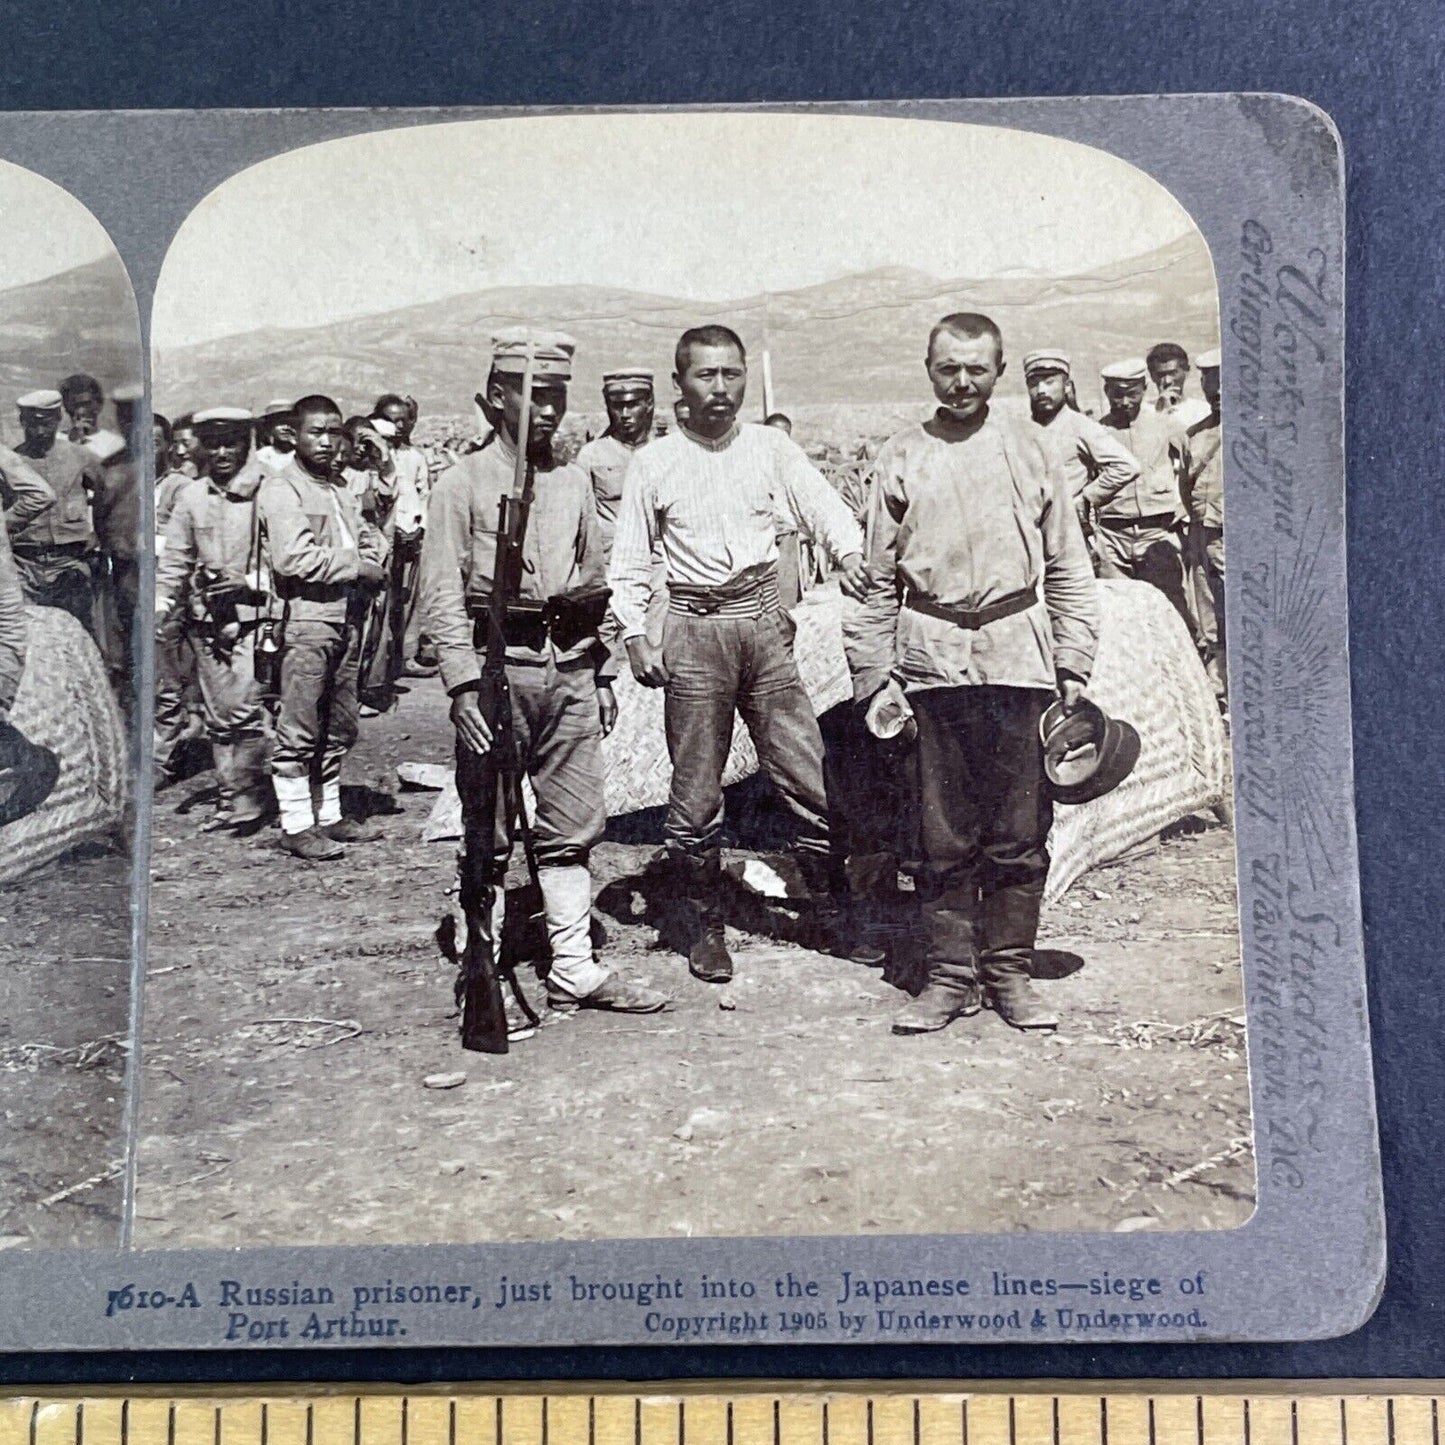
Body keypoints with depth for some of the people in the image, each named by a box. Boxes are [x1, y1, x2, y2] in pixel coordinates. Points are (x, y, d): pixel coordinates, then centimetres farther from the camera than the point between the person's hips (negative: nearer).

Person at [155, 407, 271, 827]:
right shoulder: (191, 495, 9)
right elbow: (174, 560, 11)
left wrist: (248, 582, -15)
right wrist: (160, 606, -1)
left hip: (252, 618, -4)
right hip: (204, 620, 4)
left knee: (246, 712, -9)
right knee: (218, 714, 8)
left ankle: (247, 800, 3)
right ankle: (229, 798, 18)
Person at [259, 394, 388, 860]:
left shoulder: (340, 487, 20)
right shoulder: (281, 489, -6)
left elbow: (369, 536, 26)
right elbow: (292, 557, -19)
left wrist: (376, 555, 2)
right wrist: (356, 565, -12)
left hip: (347, 617, 8)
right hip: (305, 618, -8)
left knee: (339, 728, 13)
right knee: (299, 730, -4)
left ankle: (329, 814, 23)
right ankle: (296, 825, 2)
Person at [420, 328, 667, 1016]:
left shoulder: (574, 480, 14)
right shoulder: (463, 482, -1)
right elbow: (442, 596, -7)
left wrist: (602, 675, 16)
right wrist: (465, 685, -16)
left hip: (569, 666, 5)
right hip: (498, 667, -5)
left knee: (574, 827, 6)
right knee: (490, 834, 3)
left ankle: (573, 968, 15)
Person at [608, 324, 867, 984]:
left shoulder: (770, 447, 8)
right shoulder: (654, 462, 4)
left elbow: (822, 505, 0)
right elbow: (629, 561, 6)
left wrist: (849, 552, -22)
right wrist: (635, 635, -6)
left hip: (765, 625, 1)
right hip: (695, 632, -1)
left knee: (808, 773, -2)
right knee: (696, 792, 3)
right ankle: (707, 924, 19)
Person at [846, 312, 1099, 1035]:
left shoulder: (1027, 445, 8)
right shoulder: (901, 456, 7)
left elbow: (1067, 563, 10)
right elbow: (878, 580, 8)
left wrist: (1073, 662, 5)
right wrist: (875, 676, 2)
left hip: (1019, 655, 0)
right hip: (933, 660, 0)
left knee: (1020, 831, 4)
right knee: (945, 833, 4)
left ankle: (1008, 971, 17)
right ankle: (949, 975, 15)